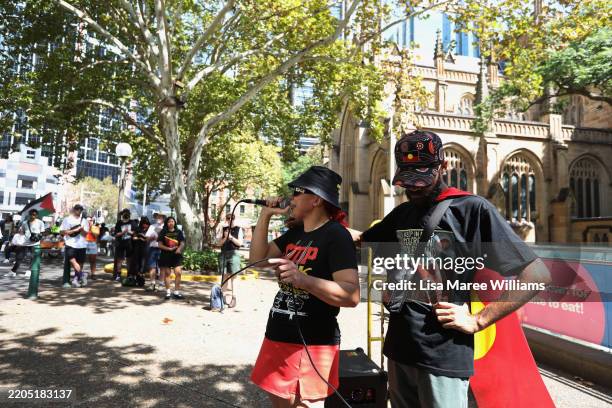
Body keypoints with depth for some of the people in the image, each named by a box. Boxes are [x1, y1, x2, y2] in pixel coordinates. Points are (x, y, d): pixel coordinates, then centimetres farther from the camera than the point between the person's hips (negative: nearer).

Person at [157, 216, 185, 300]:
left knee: (178, 273, -6)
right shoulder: (163, 232, 3)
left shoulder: (178, 232, 8)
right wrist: (169, 249, -15)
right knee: (167, 273, 4)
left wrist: (179, 248, -18)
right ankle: (168, 292, 14)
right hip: (166, 255, -1)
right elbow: (160, 244, -2)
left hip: (176, 255, 1)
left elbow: (182, 243, 4)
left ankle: (176, 292, 4)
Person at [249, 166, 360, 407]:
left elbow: (351, 295, -25)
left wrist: (302, 279, -37)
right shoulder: (295, 233, 11)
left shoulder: (336, 235, -16)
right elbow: (257, 257, 13)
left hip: (311, 344, -8)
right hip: (277, 338, 8)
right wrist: (265, 216, 6)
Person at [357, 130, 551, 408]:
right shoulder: (401, 214, 9)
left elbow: (536, 274, -11)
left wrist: (477, 321, -14)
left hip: (444, 355, -6)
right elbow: (362, 240, 26)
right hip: (398, 349, 7)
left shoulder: (472, 209, -10)